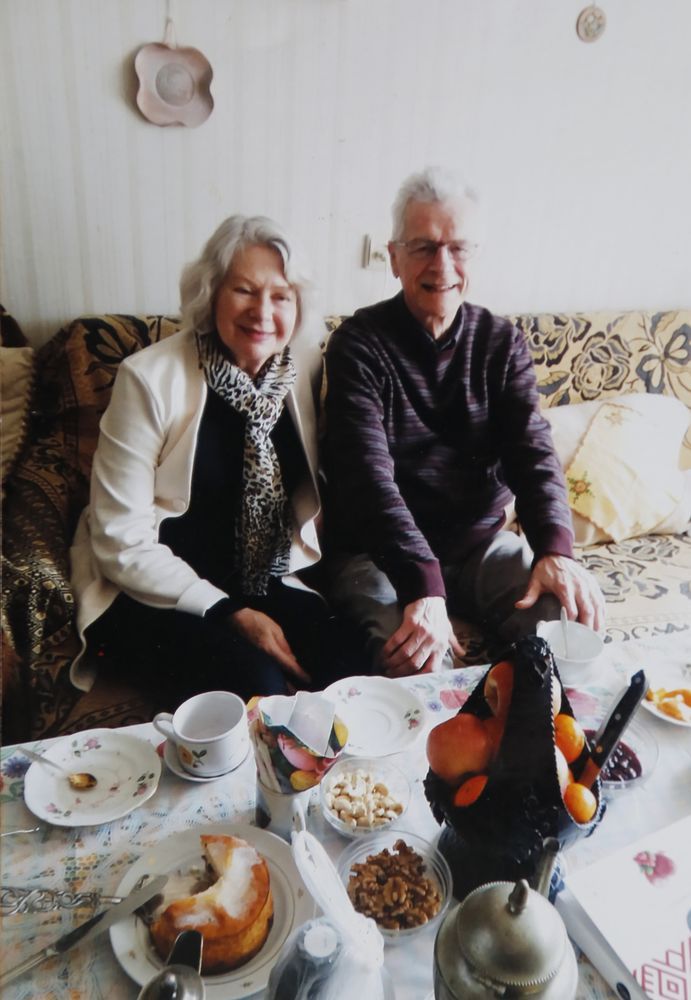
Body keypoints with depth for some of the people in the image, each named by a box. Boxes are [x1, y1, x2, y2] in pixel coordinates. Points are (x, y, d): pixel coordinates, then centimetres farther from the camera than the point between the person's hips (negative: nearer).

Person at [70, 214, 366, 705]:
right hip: (154, 595, -3)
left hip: (266, 586, 4)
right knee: (255, 682, -28)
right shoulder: (150, 378, -13)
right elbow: (122, 542, -13)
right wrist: (229, 614, -18)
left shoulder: (307, 366, -1)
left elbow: (313, 487, 7)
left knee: (352, 664, -20)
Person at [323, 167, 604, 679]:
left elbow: (532, 449, -7)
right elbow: (369, 475, -21)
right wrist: (422, 584, -34)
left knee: (572, 618, -17)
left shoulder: (502, 342, 5)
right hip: (379, 553, -4)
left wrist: (555, 548, -26)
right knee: (421, 661, -31)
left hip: (481, 542, 4)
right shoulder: (359, 344, -9)